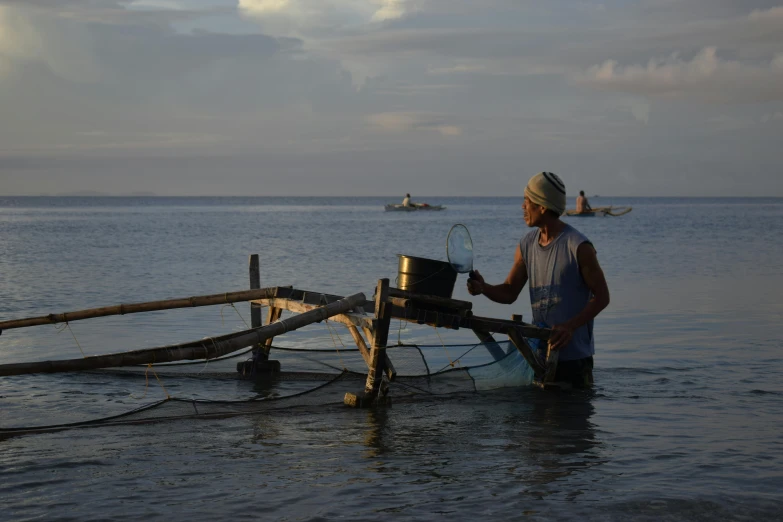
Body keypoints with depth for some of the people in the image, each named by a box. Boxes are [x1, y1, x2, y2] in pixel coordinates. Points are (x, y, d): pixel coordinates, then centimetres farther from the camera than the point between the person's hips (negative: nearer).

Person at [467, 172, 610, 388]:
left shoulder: (578, 247, -14)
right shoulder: (527, 245, 6)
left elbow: (601, 297, -11)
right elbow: (509, 292, 9)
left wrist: (571, 326, -24)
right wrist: (483, 288, -13)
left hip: (574, 353, -6)